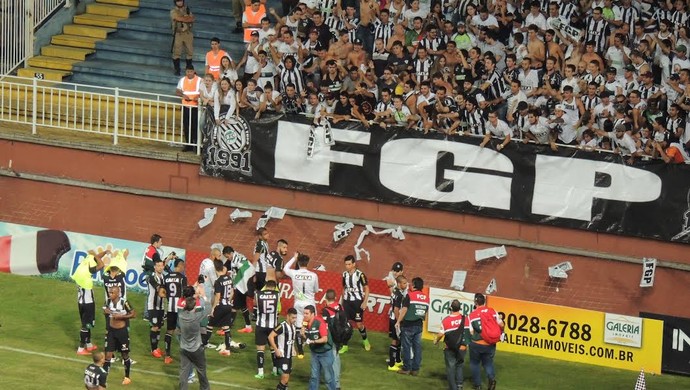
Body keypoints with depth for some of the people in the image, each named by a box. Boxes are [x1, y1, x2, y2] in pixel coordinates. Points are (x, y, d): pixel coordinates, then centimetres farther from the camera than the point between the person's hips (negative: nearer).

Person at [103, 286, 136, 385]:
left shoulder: (124, 302, -19)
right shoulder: (108, 301, -4)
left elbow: (133, 314, -15)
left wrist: (121, 316, -22)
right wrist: (106, 311, -7)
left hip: (122, 331, -4)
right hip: (111, 330, 4)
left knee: (125, 355, 11)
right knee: (108, 354, 2)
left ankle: (127, 377, 27)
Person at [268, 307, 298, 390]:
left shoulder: (293, 327, 7)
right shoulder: (282, 326, -18)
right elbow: (270, 337, -20)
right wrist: (276, 350, -20)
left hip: (289, 356, 8)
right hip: (282, 356, -8)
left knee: (286, 378, 13)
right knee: (285, 378, -13)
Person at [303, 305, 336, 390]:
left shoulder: (320, 323, -23)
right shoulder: (306, 323, -2)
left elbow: (325, 339, -26)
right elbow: (307, 338, 7)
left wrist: (313, 341, -38)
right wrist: (303, 334, -14)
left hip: (325, 353, -6)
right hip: (314, 352, 6)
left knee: (328, 377, 2)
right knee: (314, 376, 11)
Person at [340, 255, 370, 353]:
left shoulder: (360, 275, -13)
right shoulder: (345, 274, 4)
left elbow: (366, 289, -8)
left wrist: (365, 302, -12)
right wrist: (343, 300, 17)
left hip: (357, 301, -4)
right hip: (347, 302, 4)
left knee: (359, 324, 3)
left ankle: (365, 340, 30)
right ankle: (345, 346, 6)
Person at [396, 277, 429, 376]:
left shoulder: (410, 295, -11)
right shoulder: (426, 297, 6)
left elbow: (404, 310, -15)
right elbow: (425, 313, 12)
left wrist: (398, 321, -10)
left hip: (408, 325, -5)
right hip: (419, 326, 5)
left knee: (407, 347, 1)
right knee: (417, 347, 8)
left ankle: (406, 369, 3)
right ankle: (415, 369, 10)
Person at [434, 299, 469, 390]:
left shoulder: (445, 320, -15)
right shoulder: (465, 319, -9)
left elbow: (441, 334, -12)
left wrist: (436, 340, 9)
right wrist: (467, 343, 14)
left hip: (450, 349, -2)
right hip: (462, 348, 2)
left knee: (450, 368, 11)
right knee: (459, 366, 21)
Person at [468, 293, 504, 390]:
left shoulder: (472, 315, -10)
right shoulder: (492, 311, -4)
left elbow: (471, 332, -13)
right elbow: (501, 325, -3)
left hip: (476, 344, -2)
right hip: (490, 344, 2)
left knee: (475, 363, 20)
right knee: (488, 363, 19)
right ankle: (492, 377, -7)